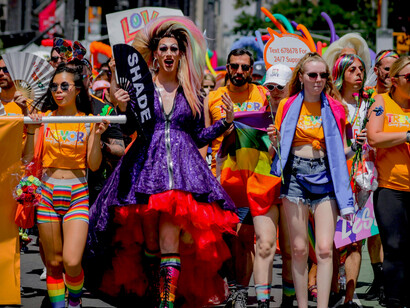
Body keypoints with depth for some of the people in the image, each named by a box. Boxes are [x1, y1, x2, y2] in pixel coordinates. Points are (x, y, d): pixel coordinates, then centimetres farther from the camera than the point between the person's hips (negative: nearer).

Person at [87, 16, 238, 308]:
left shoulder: (192, 92, 12)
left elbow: (199, 137, 14)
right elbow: (129, 129, 5)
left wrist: (226, 122, 4)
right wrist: (123, 108, -12)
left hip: (182, 167, 0)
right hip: (146, 164, 0)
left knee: (169, 240, -13)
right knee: (150, 242, 1)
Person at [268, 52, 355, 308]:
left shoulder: (335, 108, 7)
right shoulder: (288, 106, 6)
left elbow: (340, 151, 14)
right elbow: (276, 149, 11)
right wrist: (274, 141, -11)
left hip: (325, 175, 0)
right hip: (295, 175, 0)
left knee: (325, 248, -10)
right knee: (299, 248, 0)